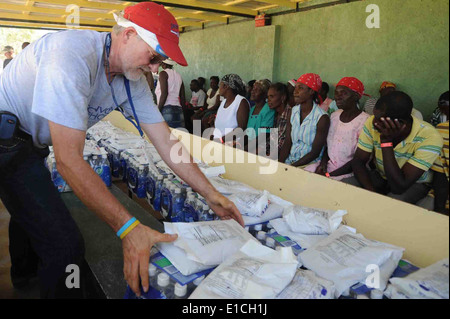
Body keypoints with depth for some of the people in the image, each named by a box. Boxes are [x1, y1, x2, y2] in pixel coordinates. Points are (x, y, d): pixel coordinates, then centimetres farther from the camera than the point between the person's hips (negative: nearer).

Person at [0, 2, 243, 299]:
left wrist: (212, 195, -10)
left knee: (32, 209, 31)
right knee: (65, 244, -16)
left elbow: (166, 141, -8)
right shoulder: (73, 55, -34)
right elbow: (68, 161, -38)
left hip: (30, 142, 9)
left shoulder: (133, 81, -9)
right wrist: (128, 228, -39)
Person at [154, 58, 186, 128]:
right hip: (178, 110, 7)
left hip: (167, 108, -6)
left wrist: (158, 111, -10)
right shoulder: (178, 75, 18)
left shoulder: (163, 73, 0)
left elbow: (164, 94, -12)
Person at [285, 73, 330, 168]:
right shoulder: (293, 111, 5)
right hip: (290, 160, 5)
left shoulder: (322, 118, -13)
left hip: (310, 163, -5)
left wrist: (292, 166, -17)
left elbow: (315, 152, -12)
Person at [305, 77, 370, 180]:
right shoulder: (334, 115, 9)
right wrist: (323, 163, -3)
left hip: (348, 172, -7)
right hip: (328, 166, 7)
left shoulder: (364, 121, -13)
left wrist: (329, 175, -17)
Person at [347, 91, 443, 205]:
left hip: (414, 183, -3)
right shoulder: (372, 123, -17)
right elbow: (358, 162, -12)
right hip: (380, 176, 4)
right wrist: (372, 192, -28)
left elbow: (399, 187, -33)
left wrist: (386, 142, -36)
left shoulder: (429, 137, -29)